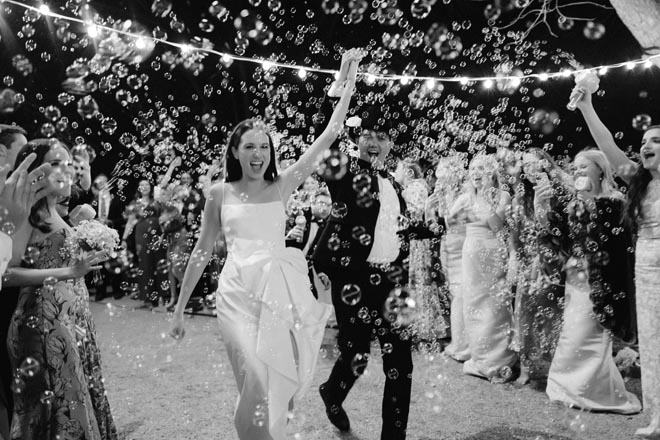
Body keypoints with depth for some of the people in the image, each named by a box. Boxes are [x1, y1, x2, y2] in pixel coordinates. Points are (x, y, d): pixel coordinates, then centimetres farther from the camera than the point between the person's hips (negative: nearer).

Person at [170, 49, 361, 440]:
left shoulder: (282, 185, 5)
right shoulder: (220, 193, 5)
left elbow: (330, 134, 3)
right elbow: (202, 252, 11)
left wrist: (349, 80, 2)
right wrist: (180, 308, 12)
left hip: (279, 291, 1)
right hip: (238, 293, -1)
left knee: (277, 382, 5)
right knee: (258, 382, -10)